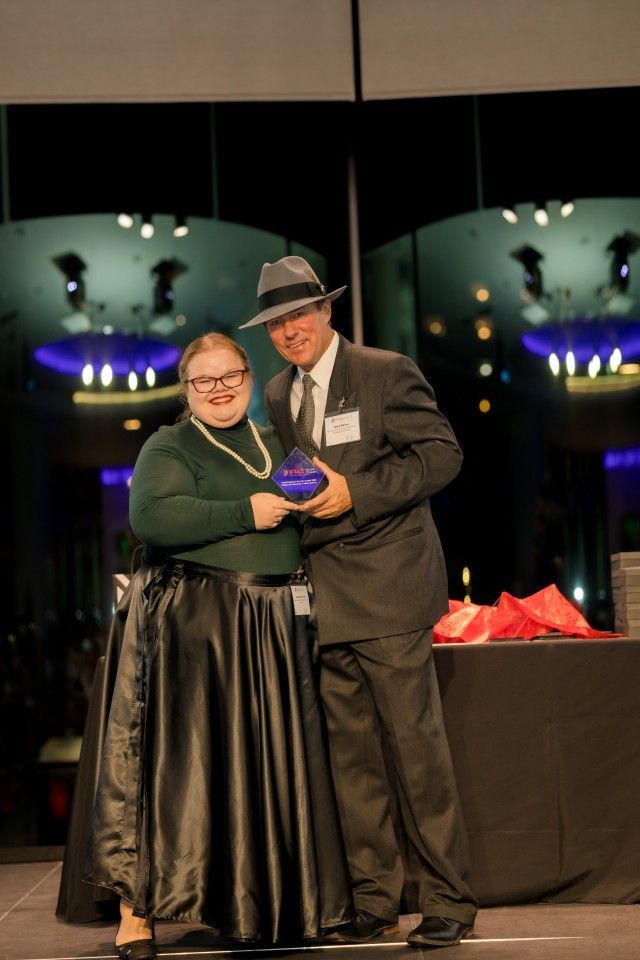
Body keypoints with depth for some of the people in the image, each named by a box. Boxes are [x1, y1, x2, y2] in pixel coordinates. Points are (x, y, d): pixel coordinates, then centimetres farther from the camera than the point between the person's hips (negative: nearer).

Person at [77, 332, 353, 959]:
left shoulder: (273, 444, 18)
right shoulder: (170, 447, -1)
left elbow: (298, 519, 30)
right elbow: (150, 517, -19)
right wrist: (245, 514, -20)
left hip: (270, 625, 6)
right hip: (190, 623, -6)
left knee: (270, 764, 7)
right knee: (176, 760, -7)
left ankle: (270, 906, 19)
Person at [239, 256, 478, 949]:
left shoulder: (386, 372, -3)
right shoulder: (276, 395, 16)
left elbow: (441, 453, -9)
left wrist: (354, 492, -17)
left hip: (387, 591, -6)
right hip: (320, 600, 6)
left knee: (416, 745, -4)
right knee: (350, 755, 7)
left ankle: (447, 901, 5)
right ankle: (373, 900, 15)